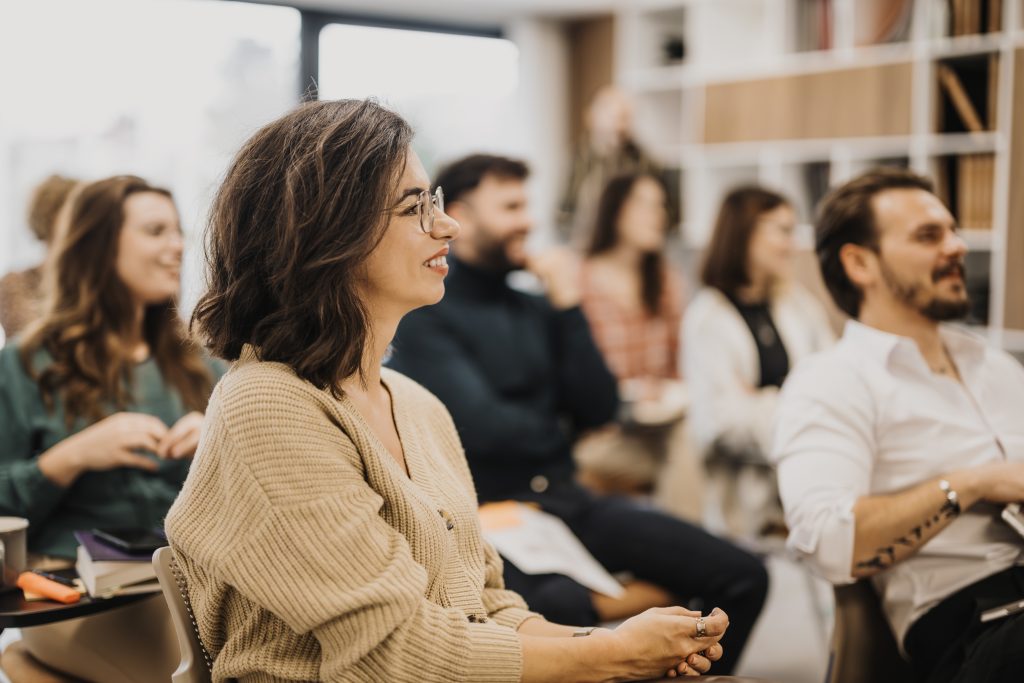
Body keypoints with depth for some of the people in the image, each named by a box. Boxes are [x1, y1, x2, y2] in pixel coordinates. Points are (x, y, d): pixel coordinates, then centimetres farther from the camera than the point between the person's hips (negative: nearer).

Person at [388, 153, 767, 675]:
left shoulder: (538, 309, 14)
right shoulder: (425, 315, -6)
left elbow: (600, 408, 5)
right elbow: (484, 427, -16)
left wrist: (568, 306, -1)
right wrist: (561, 435, 3)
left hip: (569, 503, 7)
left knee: (742, 577, -5)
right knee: (558, 615, -40)